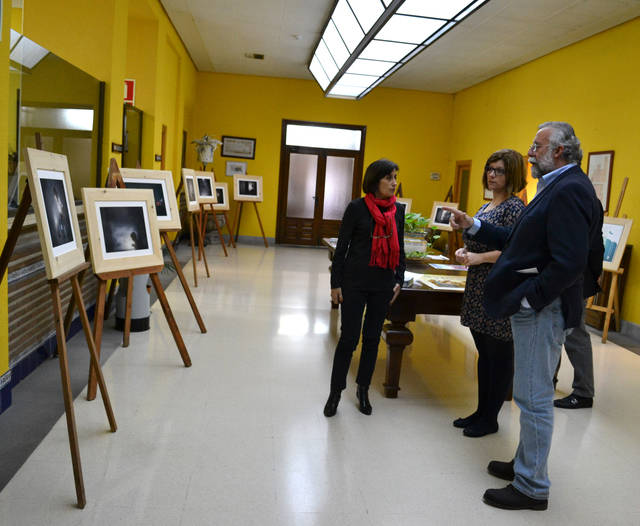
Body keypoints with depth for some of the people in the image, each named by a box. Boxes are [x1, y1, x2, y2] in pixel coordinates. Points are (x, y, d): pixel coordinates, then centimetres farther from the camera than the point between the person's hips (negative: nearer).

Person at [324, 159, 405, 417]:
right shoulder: (357, 208, -7)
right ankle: (336, 391, 17)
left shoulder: (398, 211, 5)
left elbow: (399, 249, 13)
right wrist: (336, 283, -6)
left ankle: (363, 389, 28)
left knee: (372, 338, 12)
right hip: (355, 282, -4)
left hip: (383, 284, 4)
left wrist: (399, 280, 6)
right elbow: (342, 246, -5)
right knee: (349, 338, 0)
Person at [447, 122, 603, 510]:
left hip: (543, 308, -10)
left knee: (534, 397, 0)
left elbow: (570, 262, -27)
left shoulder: (570, 190, -18)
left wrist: (528, 298, -21)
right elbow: (518, 242, 17)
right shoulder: (558, 187, 15)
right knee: (534, 395, 19)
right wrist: (474, 227, 14)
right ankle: (525, 465, 35)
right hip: (535, 306, 10)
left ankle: (532, 488, 14)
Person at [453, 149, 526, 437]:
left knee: (500, 355, 4)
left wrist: (478, 257, -20)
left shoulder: (514, 207, -12)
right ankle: (481, 411, 28)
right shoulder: (486, 207, 15)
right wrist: (464, 251, 4)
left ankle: (490, 419, 16)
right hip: (477, 290, 9)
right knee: (484, 354, 16)